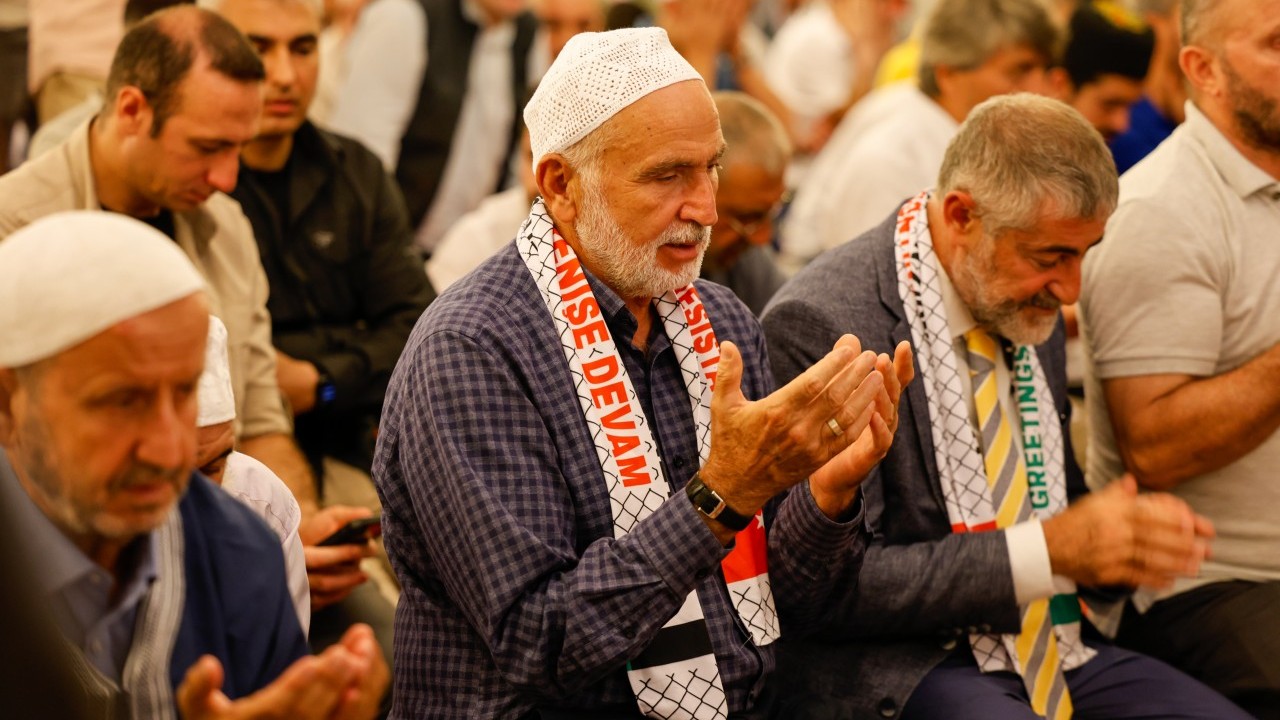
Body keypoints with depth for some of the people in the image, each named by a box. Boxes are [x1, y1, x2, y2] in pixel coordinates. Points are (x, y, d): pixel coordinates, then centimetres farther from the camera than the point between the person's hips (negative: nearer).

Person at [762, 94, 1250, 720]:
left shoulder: (1028, 305, 9)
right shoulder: (819, 324, -15)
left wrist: (1125, 535, -1)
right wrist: (1052, 549, -20)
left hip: (1055, 646, 7)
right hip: (899, 670, -7)